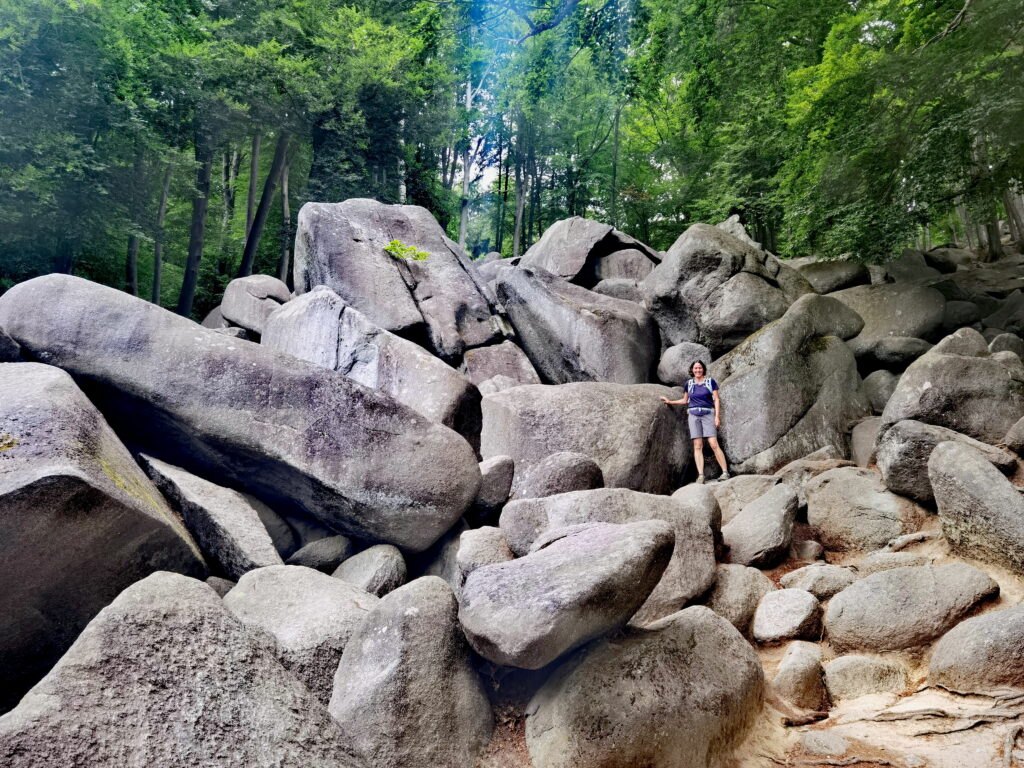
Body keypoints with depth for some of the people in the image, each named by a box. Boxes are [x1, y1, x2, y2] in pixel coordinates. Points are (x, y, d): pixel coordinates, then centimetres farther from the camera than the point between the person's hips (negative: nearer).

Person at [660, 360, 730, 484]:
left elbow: (716, 399, 2)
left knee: (714, 444, -11)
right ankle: (700, 475, -5)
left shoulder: (710, 381, 3)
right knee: (697, 446, -3)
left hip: (708, 414, -2)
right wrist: (670, 402, 19)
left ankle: (725, 472, -7)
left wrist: (717, 416, -6)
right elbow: (685, 400, 24)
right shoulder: (689, 383, 12)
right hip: (693, 415, 3)